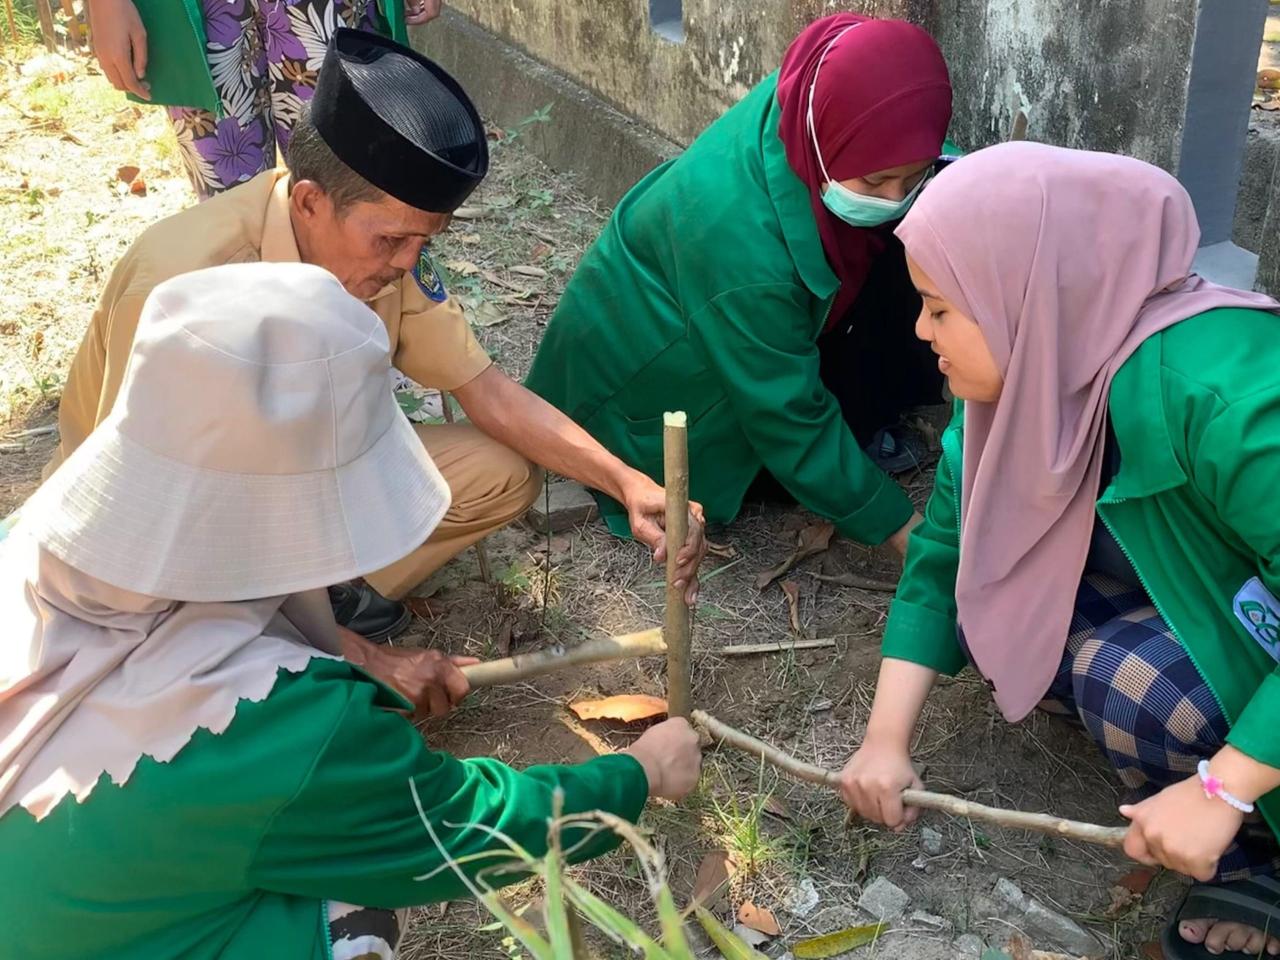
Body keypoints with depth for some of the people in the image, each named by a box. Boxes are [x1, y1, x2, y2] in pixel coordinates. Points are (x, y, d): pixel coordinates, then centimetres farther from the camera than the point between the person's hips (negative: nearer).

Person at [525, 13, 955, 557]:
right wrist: (901, 527, -24)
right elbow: (792, 424, -29)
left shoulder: (811, 106, -22)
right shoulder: (742, 245, -41)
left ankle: (860, 424, 0)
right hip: (641, 380, -6)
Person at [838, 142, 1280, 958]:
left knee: (1125, 675, -31)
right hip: (1189, 608, 8)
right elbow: (943, 557, -4)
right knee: (986, 577, -7)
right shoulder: (1027, 374, -10)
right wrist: (888, 737, -9)